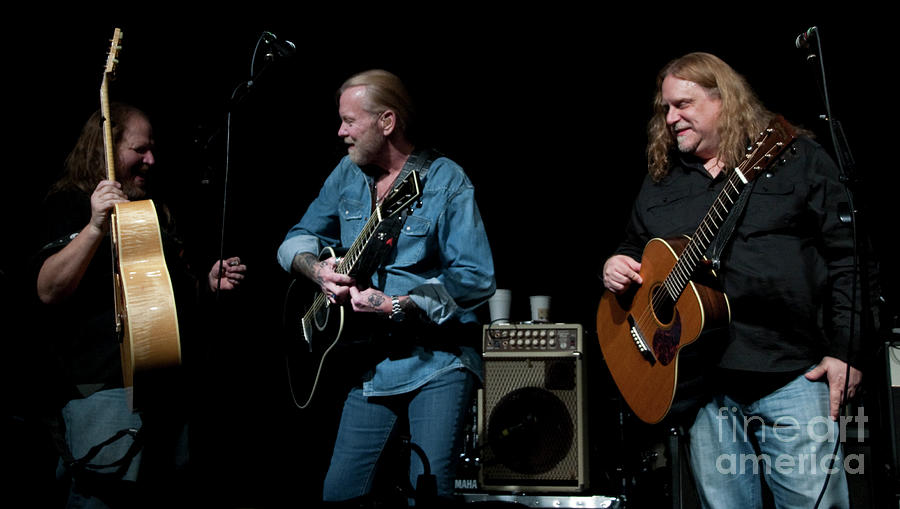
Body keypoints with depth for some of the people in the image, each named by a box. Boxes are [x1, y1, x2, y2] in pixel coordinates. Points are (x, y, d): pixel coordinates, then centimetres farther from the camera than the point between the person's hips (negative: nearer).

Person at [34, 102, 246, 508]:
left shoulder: (155, 212, 21)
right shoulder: (71, 204, -3)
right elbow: (49, 292, -17)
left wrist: (208, 283, 10)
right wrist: (95, 225, -27)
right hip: (104, 385, -8)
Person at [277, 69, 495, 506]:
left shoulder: (445, 181, -9)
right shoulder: (347, 175, 9)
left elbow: (477, 280, -15)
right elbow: (296, 239, 17)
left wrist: (397, 306, -23)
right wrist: (318, 269, -6)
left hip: (437, 361, -5)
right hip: (372, 365, 5)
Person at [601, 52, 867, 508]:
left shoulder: (797, 158, 3)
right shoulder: (660, 183, 16)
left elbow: (848, 256, -2)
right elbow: (634, 250, 25)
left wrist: (847, 351, -8)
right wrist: (615, 269, 1)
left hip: (793, 374, -3)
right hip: (702, 383, 4)